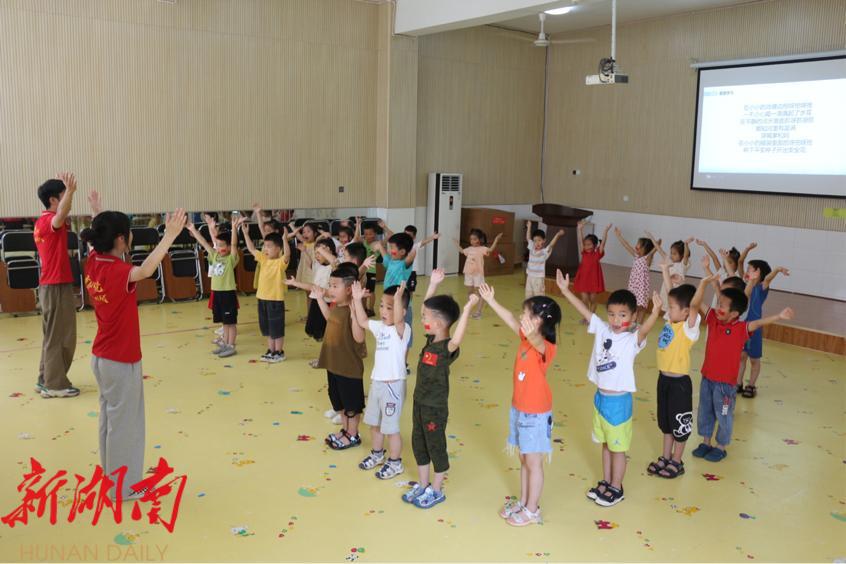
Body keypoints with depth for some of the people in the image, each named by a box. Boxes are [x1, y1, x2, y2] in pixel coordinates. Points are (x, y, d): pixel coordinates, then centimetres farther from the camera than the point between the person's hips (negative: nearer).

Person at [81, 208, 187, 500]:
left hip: (101, 356, 9)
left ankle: (112, 477, 34)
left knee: (110, 418, 20)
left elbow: (98, 241, 24)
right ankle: (122, 487, 16)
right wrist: (169, 236, -53)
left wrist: (100, 219, 28)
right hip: (121, 361, -9)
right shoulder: (117, 271, -26)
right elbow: (145, 270, -49)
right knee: (124, 423, 4)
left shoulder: (93, 262, -2)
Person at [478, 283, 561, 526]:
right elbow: (511, 321, 11)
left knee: (533, 462, 6)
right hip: (519, 408, 8)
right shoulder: (526, 338, 1)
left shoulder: (546, 347, -24)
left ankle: (532, 510, 20)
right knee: (524, 459, 20)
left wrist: (532, 335, -69)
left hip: (536, 414, -8)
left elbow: (539, 344, -47)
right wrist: (491, 301, 12)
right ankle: (523, 502, 34)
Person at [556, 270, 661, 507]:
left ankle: (616, 488, 26)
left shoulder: (633, 338, -17)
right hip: (600, 396, 6)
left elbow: (645, 329, -38)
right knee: (605, 443, 21)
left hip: (619, 400, -6)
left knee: (617, 447, 9)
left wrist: (656, 312, -56)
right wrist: (565, 290, -7)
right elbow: (584, 310, -2)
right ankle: (605, 482, 37)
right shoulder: (602, 330, -2)